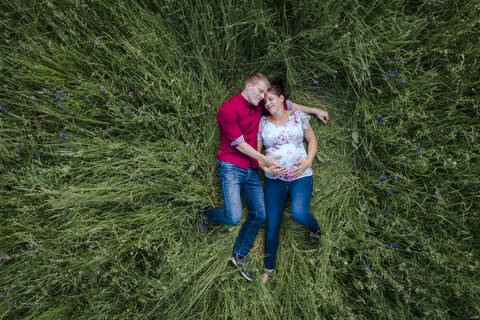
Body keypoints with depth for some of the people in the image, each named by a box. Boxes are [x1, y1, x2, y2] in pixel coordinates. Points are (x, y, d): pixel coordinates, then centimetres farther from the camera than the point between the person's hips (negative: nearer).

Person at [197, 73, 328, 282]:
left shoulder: (259, 106, 12)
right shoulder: (229, 109, -11)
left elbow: (286, 104, 24)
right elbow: (239, 144, -12)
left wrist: (314, 110, 23)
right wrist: (265, 159, -10)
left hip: (251, 170, 8)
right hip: (231, 167, -7)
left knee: (259, 215, 6)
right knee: (233, 216, -18)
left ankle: (240, 256, 24)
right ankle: (206, 216, 16)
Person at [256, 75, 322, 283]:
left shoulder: (298, 116, 3)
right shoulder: (262, 123, 4)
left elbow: (312, 140, 11)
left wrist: (308, 161, -6)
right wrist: (267, 168, -11)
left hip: (301, 176, -1)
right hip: (274, 180, 2)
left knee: (299, 214, -24)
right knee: (272, 225, 3)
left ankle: (314, 228, 16)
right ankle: (268, 268, 24)